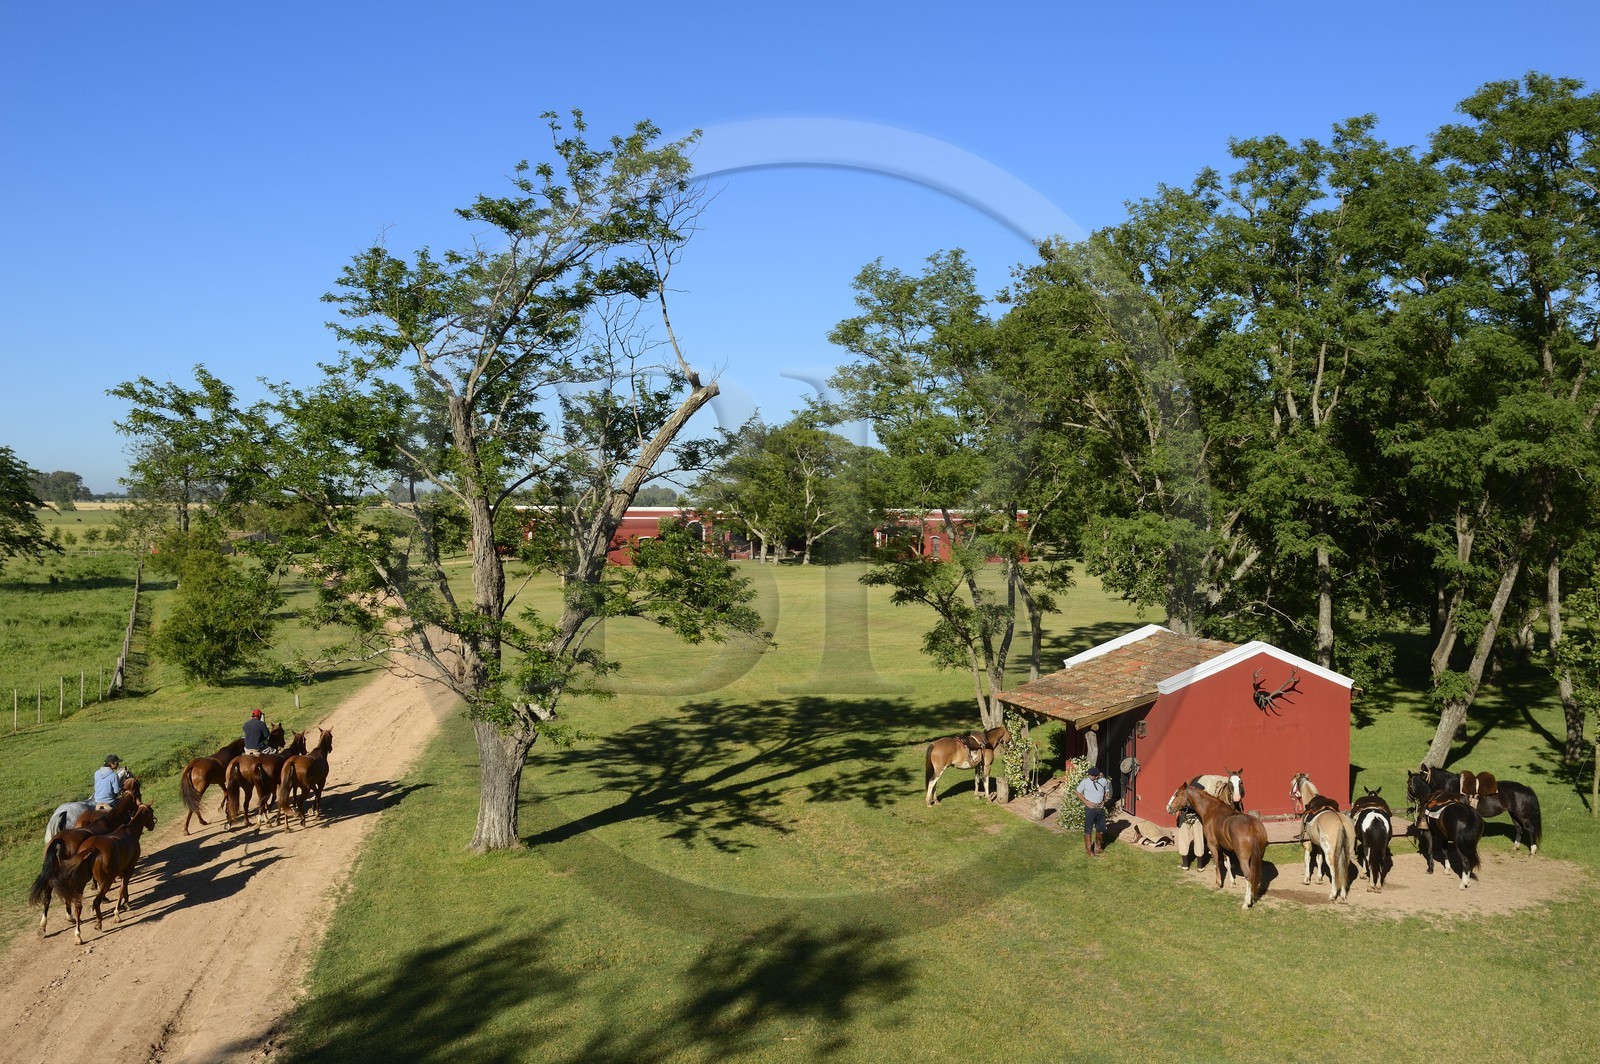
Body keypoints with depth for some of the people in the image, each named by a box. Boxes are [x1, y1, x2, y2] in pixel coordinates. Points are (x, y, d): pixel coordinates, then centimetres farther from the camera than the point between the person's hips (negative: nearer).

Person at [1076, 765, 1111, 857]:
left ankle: (1098, 847, 34)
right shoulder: (1085, 782, -12)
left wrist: (1104, 801, -1)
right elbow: (1078, 793, -1)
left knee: (1101, 829, 15)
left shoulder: (1104, 781, -4)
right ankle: (1088, 851, 11)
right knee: (1088, 830, 2)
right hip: (1090, 808, -4)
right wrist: (1086, 802, -12)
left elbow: (1106, 792, 14)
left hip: (1100, 808, 4)